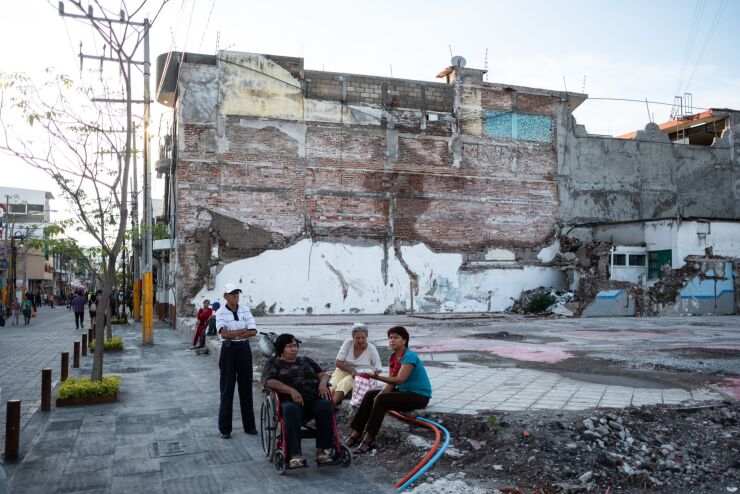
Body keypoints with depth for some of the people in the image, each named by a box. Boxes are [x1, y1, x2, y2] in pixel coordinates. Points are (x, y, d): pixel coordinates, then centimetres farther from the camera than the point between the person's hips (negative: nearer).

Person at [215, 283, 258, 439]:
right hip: (228, 350, -3)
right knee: (227, 388, 2)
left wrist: (233, 334, -14)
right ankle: (225, 428, 10)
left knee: (246, 386, 9)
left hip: (244, 349, 3)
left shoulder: (245, 310, 4)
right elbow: (224, 333, -17)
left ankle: (249, 425, 18)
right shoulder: (221, 313, -5)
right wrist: (243, 330, -13)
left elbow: (253, 331, -5)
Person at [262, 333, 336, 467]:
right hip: (290, 400, -3)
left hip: (314, 399, 3)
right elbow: (268, 381, -4)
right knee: (291, 410, -39)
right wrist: (291, 390, -18)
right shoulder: (273, 363, 15)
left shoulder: (305, 361, 27)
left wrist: (322, 383, -4)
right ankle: (295, 455, -40)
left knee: (326, 405, -30)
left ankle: (321, 450, -26)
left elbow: (323, 374, 22)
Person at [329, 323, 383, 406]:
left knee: (343, 384, -34)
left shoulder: (371, 349, -6)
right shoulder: (347, 343, -4)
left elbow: (378, 369, -4)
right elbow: (338, 363, -5)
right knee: (332, 386, -30)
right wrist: (351, 371, -20)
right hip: (344, 370, 3)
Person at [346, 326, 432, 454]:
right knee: (370, 395, -3)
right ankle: (356, 434, -4)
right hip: (404, 391, 9)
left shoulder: (410, 356, -20)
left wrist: (378, 377, -41)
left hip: (419, 395, -9)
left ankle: (368, 440, -22)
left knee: (381, 400, -26)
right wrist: (380, 395, -14)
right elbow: (391, 383, 3)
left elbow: (399, 380, -32)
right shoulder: (393, 357, 7)